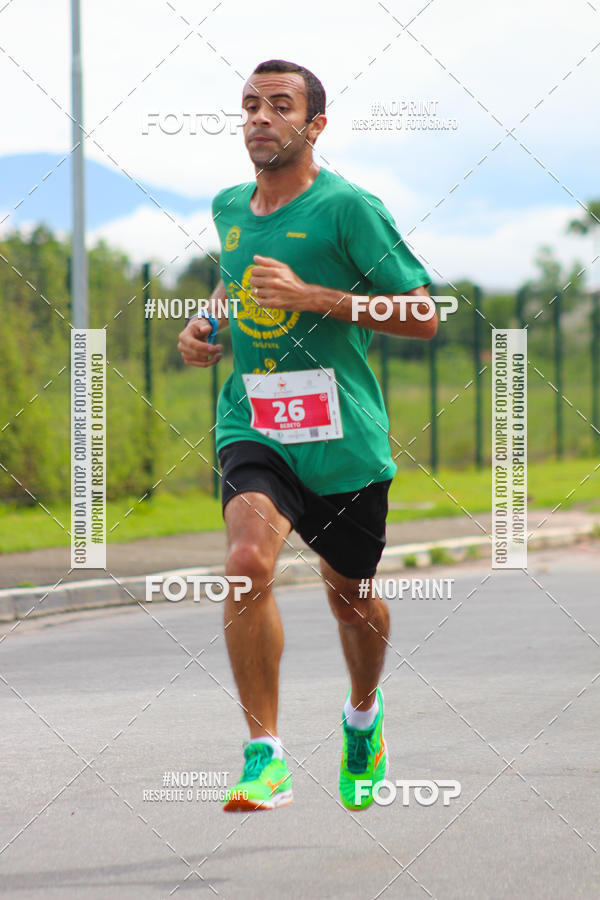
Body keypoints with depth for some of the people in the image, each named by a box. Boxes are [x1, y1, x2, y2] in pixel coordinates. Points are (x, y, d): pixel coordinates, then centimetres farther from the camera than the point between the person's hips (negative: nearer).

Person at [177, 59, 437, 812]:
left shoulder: (347, 207, -9)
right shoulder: (229, 208, 9)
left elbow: (422, 317, -10)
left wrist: (310, 296, -19)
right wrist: (205, 325, 10)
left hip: (343, 437, -2)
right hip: (252, 427, 2)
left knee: (350, 594, 15)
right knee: (248, 561, -26)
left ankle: (363, 713, 48)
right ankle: (266, 758, -22)